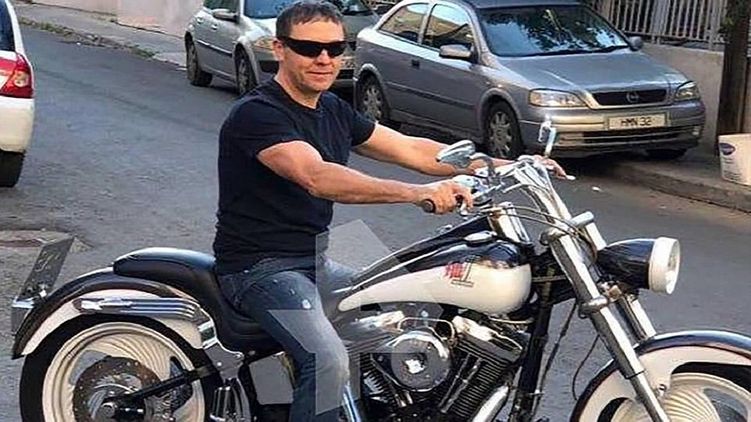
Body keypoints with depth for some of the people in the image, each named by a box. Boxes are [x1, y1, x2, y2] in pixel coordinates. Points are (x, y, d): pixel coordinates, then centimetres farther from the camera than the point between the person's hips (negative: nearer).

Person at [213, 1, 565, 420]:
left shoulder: (333, 110, 10)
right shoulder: (257, 113, -17)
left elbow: (410, 149, 9)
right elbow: (316, 177, -33)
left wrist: (506, 166, 0)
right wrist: (416, 193, -43)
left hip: (315, 260, 9)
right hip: (260, 266, -9)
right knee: (329, 362, -30)